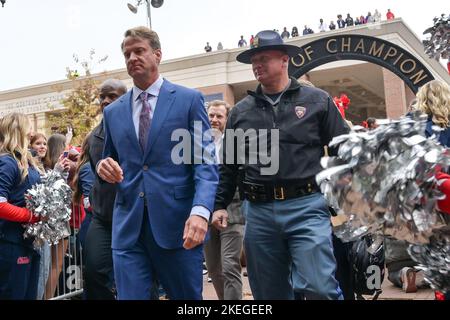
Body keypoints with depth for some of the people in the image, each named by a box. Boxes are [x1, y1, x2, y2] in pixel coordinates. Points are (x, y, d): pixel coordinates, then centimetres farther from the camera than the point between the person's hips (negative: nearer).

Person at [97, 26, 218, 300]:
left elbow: (205, 161, -5)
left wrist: (200, 211, -20)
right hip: (128, 226, 3)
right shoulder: (113, 111, 15)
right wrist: (105, 167, -3)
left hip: (178, 223, -3)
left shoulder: (189, 99, 2)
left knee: (187, 297, 10)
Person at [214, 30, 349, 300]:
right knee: (270, 292, 11)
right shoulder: (240, 112, 12)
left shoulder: (317, 101, 5)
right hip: (258, 212, 3)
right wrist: (220, 205, 11)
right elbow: (228, 165, 17)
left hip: (307, 206, -3)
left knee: (319, 289, -10)